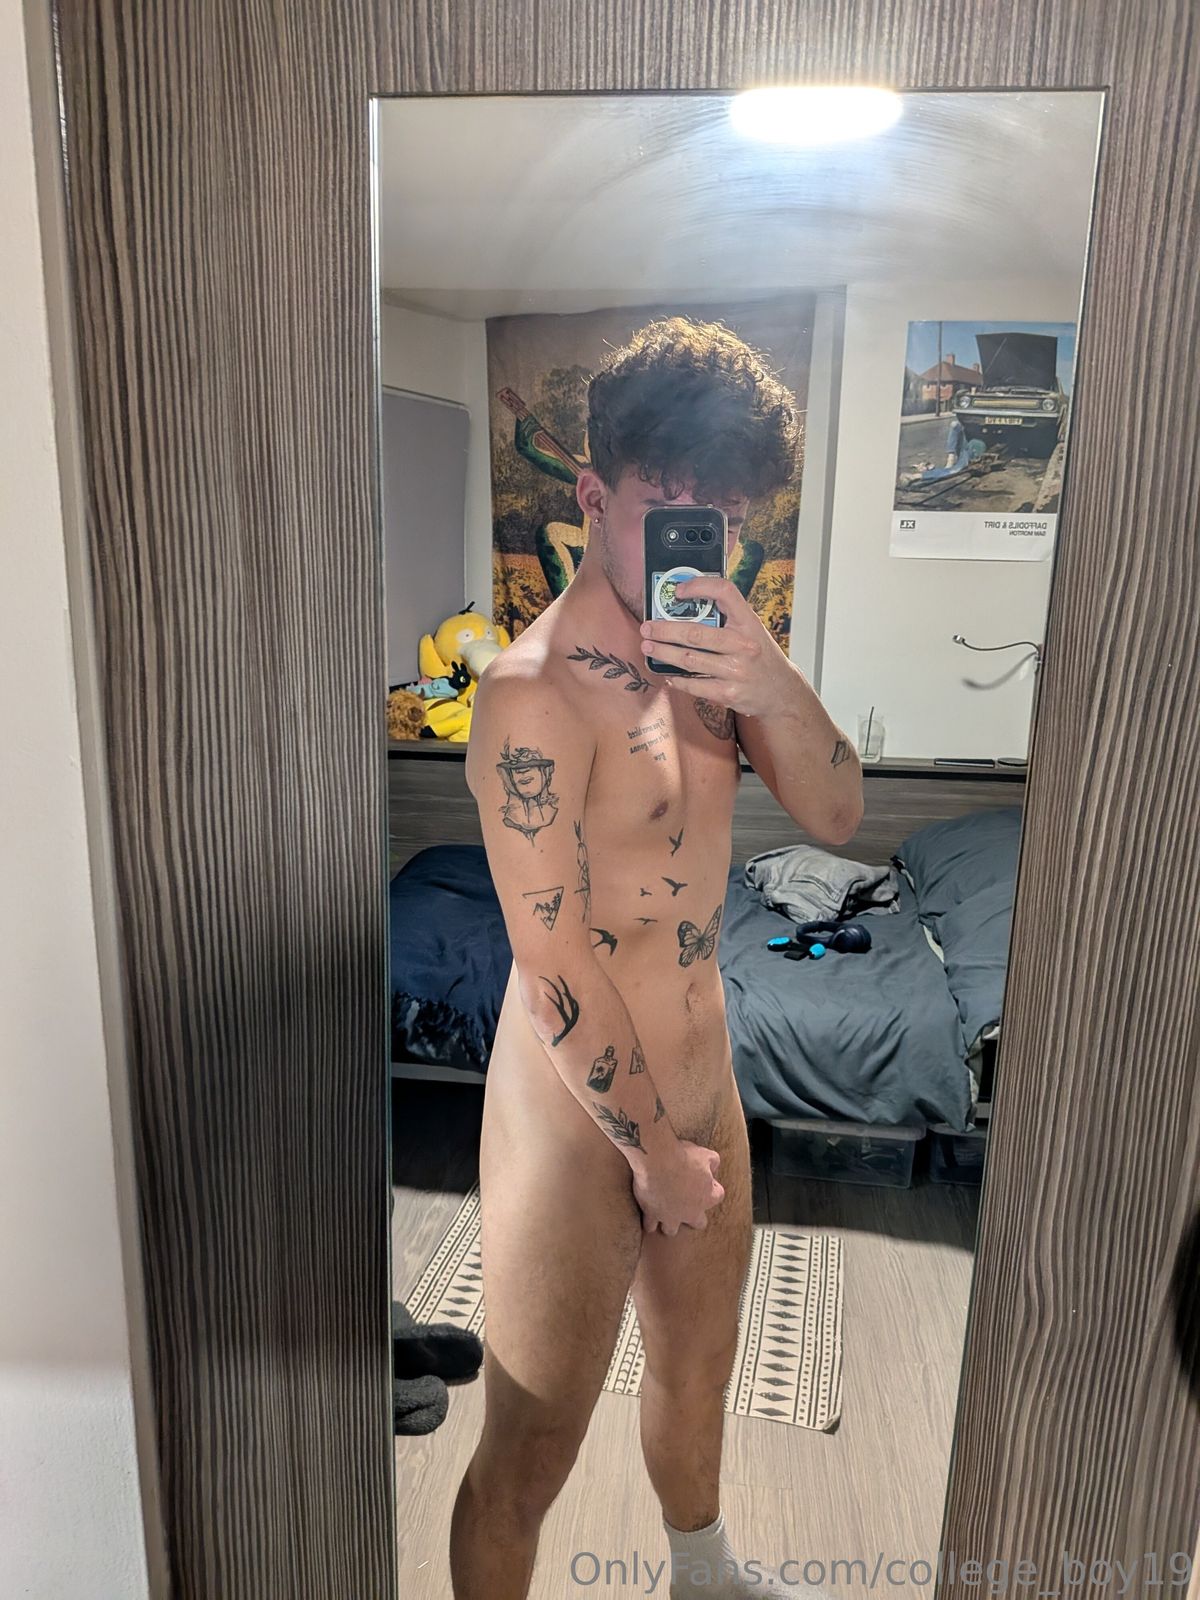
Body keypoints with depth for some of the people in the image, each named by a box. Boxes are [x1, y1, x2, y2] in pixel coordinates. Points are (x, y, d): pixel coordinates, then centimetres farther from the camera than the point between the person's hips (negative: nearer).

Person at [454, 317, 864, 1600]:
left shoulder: (705, 650, 0)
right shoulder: (537, 691, -24)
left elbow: (834, 817, -3)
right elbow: (554, 966, -22)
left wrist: (772, 686, -22)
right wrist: (658, 1148, -11)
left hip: (702, 1089, 8)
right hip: (578, 1125, -8)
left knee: (698, 1363, 30)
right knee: (531, 1454, 13)